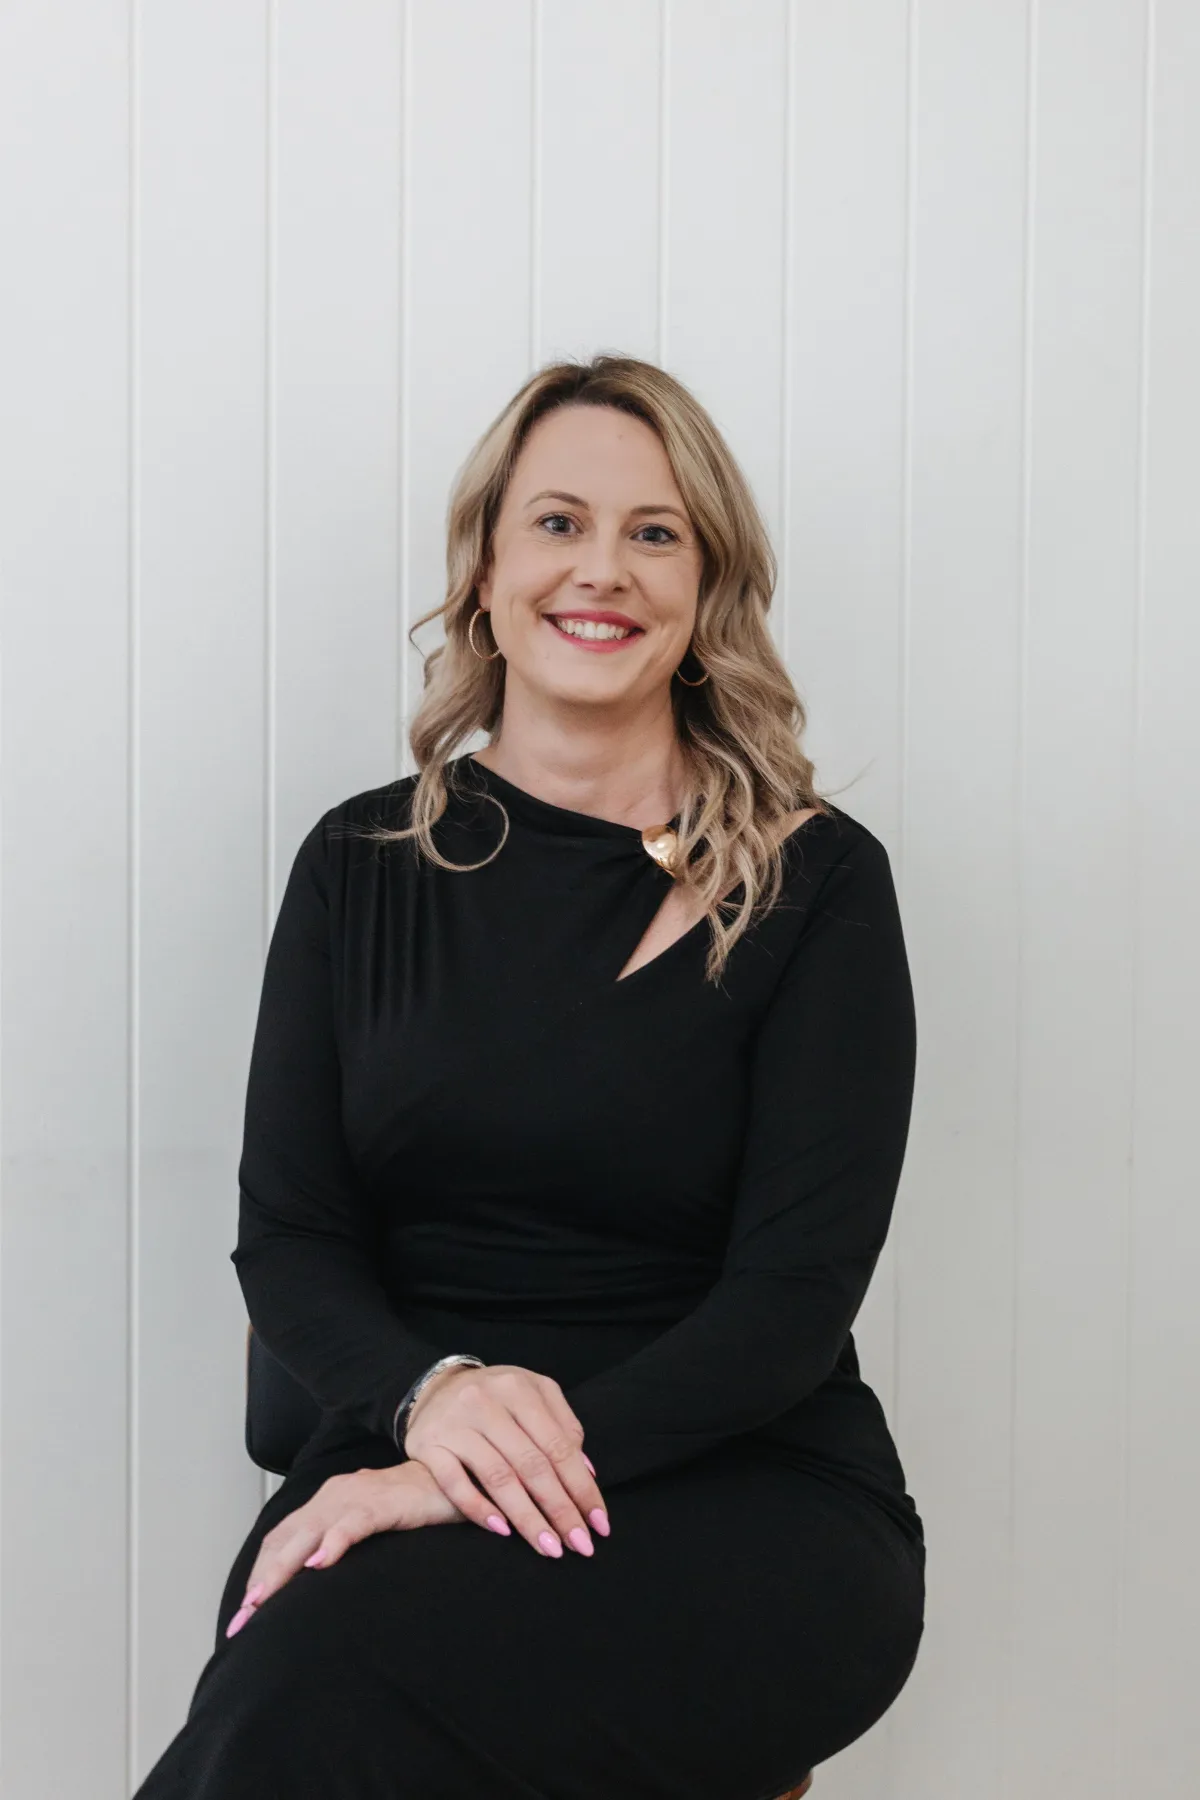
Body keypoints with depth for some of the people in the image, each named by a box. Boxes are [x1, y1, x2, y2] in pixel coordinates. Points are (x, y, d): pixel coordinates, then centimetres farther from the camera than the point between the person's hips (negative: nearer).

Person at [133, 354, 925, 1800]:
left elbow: (798, 1286, -6)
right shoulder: (363, 864, 10)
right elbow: (287, 1238, 5)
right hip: (408, 1458, 2)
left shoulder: (817, 882, 2)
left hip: (748, 1491, -2)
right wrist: (429, 1395, -17)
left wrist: (558, 1448, -21)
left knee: (333, 1670, -31)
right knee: (301, 1664, -32)